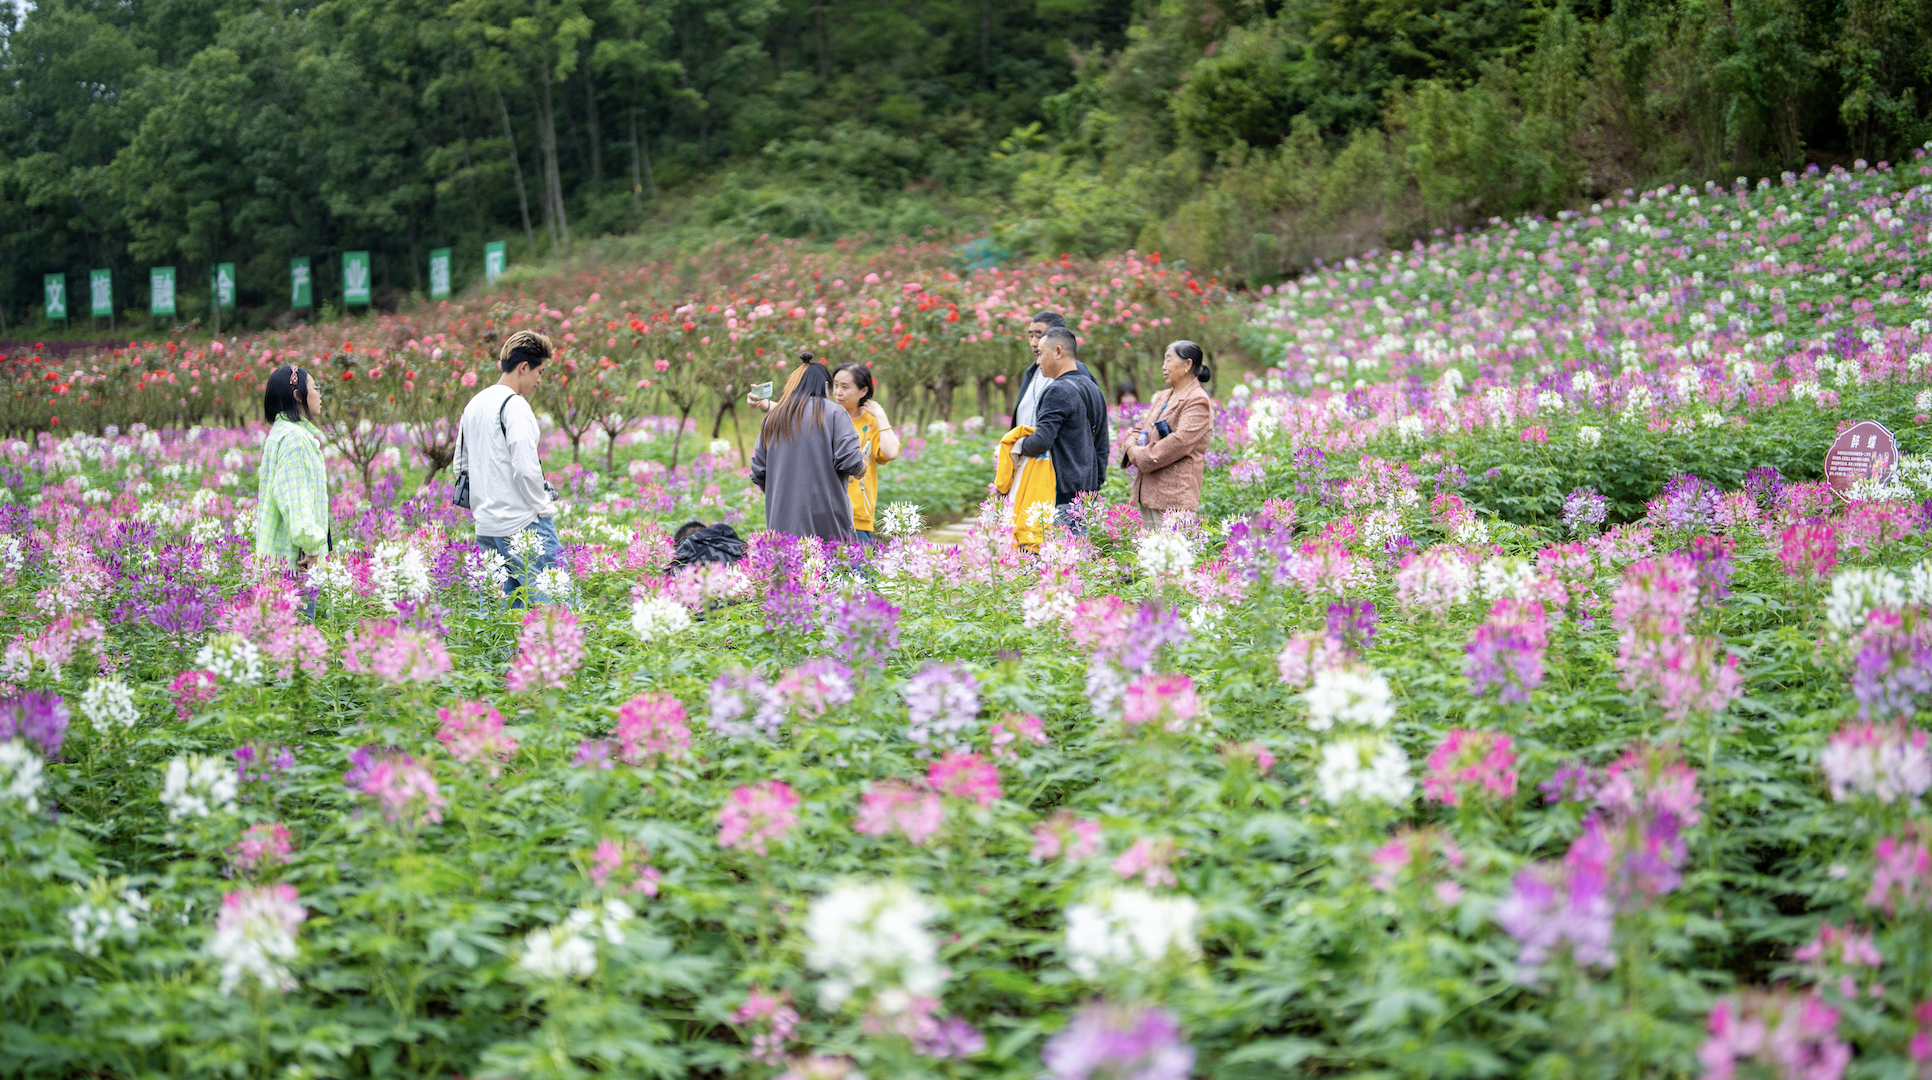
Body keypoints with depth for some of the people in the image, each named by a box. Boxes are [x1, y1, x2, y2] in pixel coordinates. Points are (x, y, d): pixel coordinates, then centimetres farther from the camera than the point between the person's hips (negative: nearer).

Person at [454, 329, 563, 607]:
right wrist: (544, 508, -8)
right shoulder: (515, 406, -12)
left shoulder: (474, 405, 15)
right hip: (523, 524, -9)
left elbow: (461, 465, 21)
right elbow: (525, 468, -20)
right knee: (554, 602, -8)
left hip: (485, 527, 9)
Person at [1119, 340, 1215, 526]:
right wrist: (1131, 447, 0)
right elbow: (1139, 428, 24)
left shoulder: (1198, 401, -7)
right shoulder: (1162, 397, 22)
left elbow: (1180, 442, -18)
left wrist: (1142, 457, -13)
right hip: (1148, 491, 9)